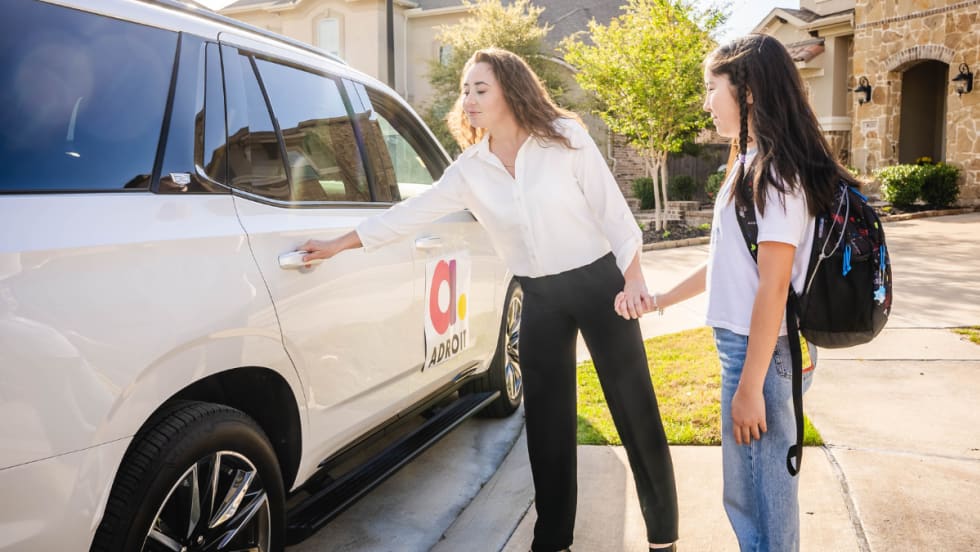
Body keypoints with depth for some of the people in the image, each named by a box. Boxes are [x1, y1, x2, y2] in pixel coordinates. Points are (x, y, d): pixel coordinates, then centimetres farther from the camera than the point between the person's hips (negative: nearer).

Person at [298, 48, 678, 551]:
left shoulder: (565, 137, -11)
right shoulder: (470, 168, -1)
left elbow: (611, 208, -9)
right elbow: (412, 212, -1)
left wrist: (632, 277, -13)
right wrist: (336, 245, -2)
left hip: (598, 282, -3)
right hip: (540, 299, 4)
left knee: (634, 408, 2)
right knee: (546, 419, 8)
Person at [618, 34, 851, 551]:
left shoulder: (776, 170, -16)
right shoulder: (753, 163, 13)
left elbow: (774, 284, -20)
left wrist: (749, 385, -20)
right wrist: (660, 299, 19)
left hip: (762, 350, -9)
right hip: (743, 342, 9)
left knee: (759, 489, 5)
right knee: (746, 490, 21)